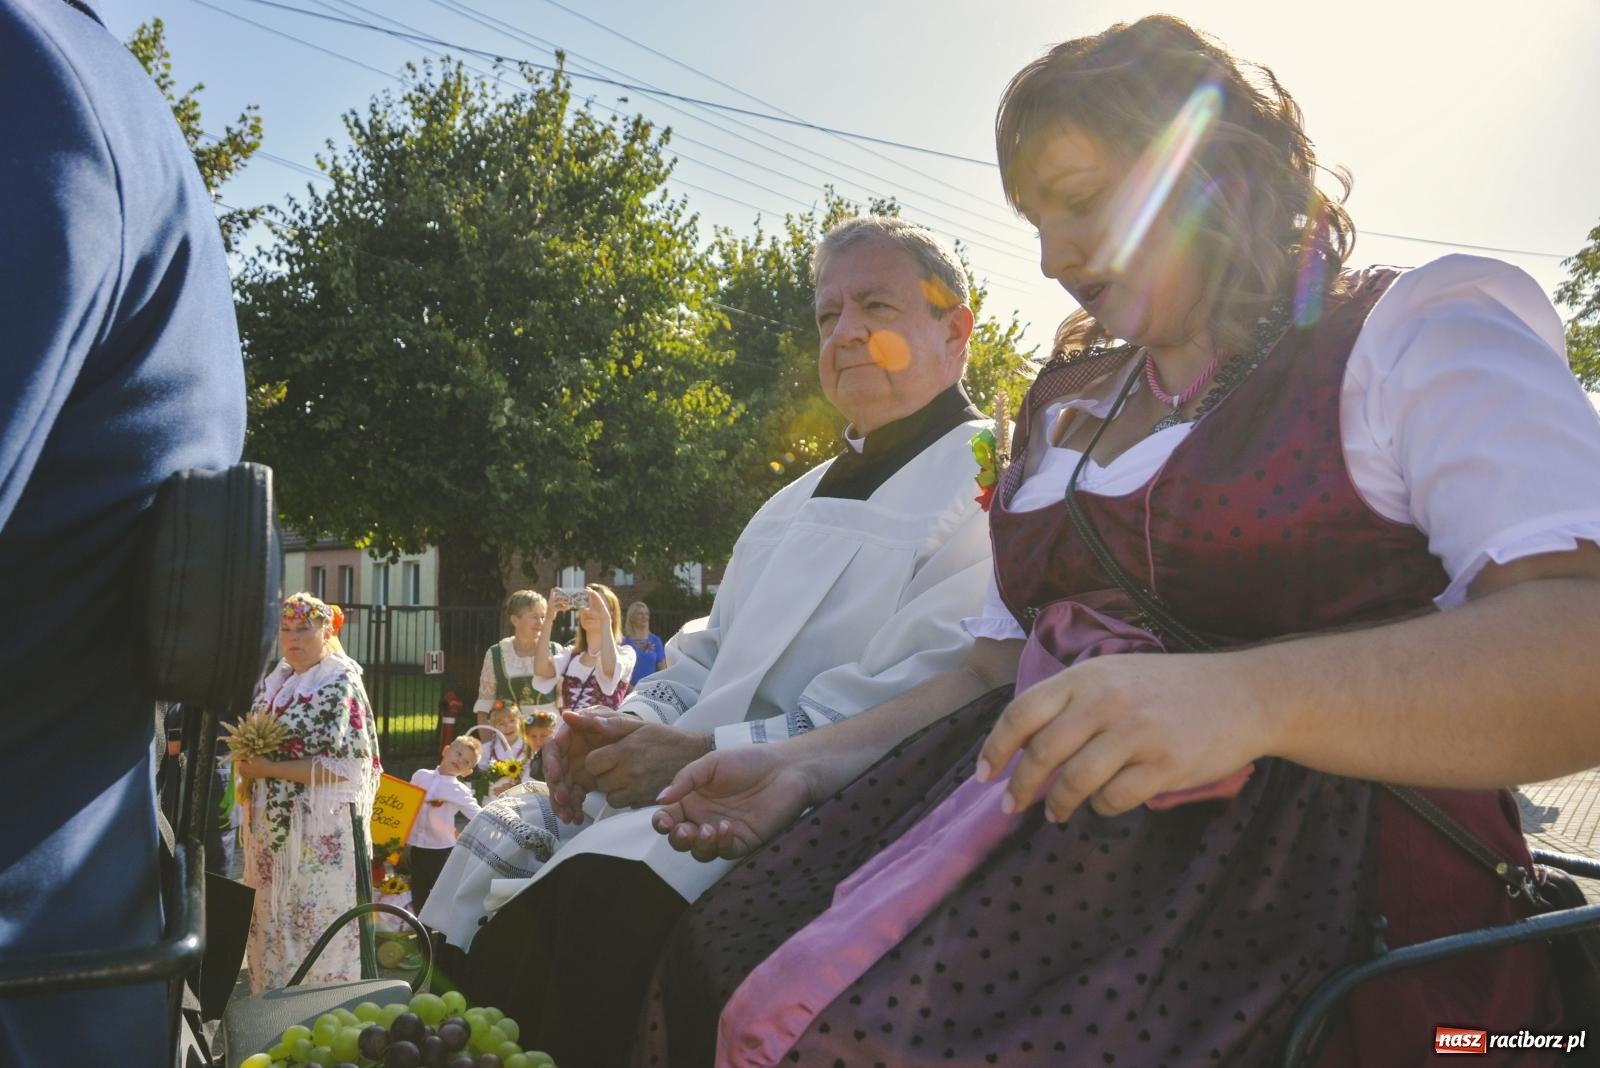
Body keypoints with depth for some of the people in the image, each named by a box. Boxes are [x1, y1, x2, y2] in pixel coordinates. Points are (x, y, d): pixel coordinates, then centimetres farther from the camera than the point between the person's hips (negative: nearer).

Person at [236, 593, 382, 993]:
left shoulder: (340, 686, -10)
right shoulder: (271, 683, 11)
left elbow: (343, 766, -17)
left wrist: (267, 769, -17)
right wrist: (247, 765, -2)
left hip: (322, 830, -7)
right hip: (273, 825, 7)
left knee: (317, 924, -1)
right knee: (271, 923, 13)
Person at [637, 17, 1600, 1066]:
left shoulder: (1416, 337, 0)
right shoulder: (1063, 409, 19)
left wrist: (1250, 697, -31)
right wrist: (808, 765, 5)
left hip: (1326, 883, -5)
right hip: (1064, 852, 6)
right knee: (716, 975, -14)